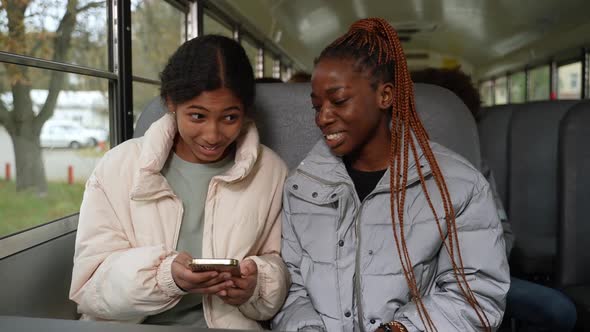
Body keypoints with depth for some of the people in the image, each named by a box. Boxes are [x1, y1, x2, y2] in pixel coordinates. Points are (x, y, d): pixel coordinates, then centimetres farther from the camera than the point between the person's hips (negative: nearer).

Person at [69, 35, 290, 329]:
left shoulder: (271, 172, 2)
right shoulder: (117, 166, 0)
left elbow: (284, 268, 4)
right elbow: (90, 284, -5)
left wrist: (258, 284, -17)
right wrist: (164, 275, -22)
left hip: (230, 325, 1)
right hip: (130, 324, -1)